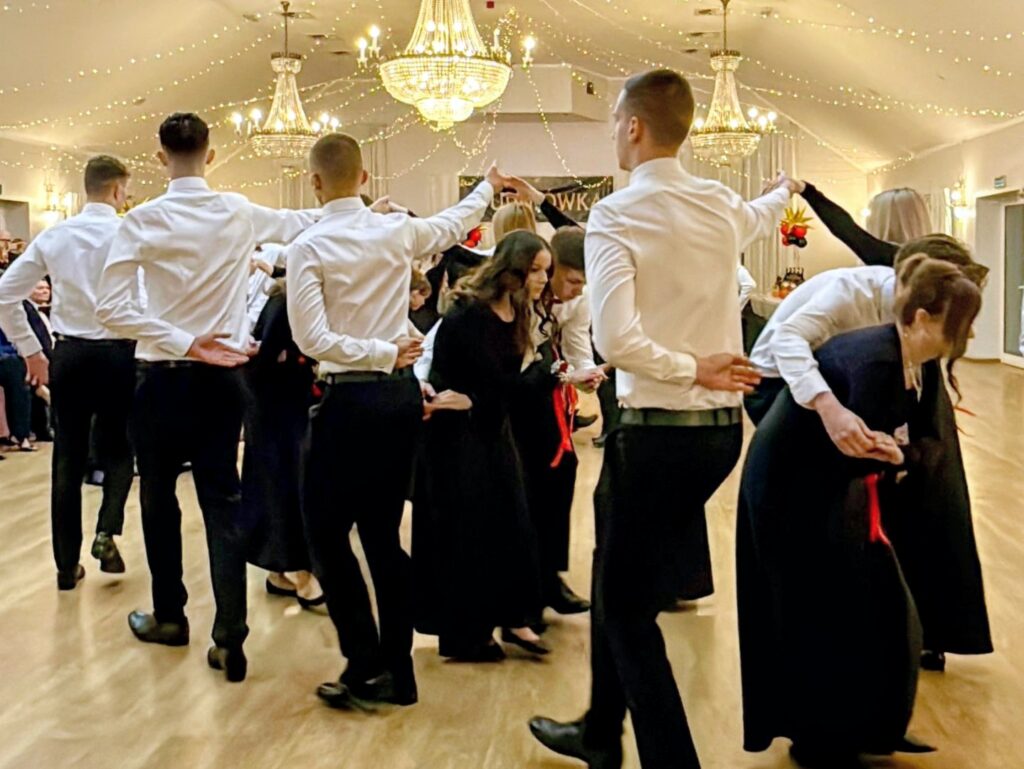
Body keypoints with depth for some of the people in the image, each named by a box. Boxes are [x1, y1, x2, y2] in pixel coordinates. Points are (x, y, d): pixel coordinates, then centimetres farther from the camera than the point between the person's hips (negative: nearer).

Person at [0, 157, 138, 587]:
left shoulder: (53, 236, 4)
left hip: (69, 355, 3)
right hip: (118, 354, -3)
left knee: (68, 458, 9)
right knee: (118, 448, 15)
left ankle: (67, 565, 15)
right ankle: (107, 531, -6)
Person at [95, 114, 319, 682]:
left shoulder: (143, 220, -9)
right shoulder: (239, 214, 1)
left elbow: (111, 308, -17)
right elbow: (300, 223, 20)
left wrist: (182, 343, -15)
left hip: (163, 377, -2)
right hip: (222, 376, 2)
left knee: (159, 498, 15)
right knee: (222, 502, 4)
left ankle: (169, 616, 29)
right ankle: (229, 638, -2)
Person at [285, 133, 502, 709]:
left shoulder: (309, 248, -9)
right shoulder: (399, 232, 4)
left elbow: (313, 339, -17)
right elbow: (455, 224, 25)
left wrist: (383, 353, -8)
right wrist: (488, 187, 42)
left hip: (350, 401, -5)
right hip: (403, 394, 5)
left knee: (327, 533, 6)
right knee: (384, 533, 12)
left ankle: (367, 667, 1)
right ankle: (398, 672, 18)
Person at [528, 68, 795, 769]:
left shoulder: (617, 216, -14)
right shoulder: (723, 205, 6)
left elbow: (617, 340, -25)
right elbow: (759, 219, 32)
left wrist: (692, 368, -12)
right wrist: (784, 191, 53)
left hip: (660, 431, -7)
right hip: (724, 426, 7)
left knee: (629, 607, 6)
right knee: (622, 581, 22)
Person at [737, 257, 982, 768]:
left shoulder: (919, 367, -1)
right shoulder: (876, 362, -29)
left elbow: (927, 438, -2)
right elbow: (857, 454, -31)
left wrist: (903, 456, -19)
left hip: (833, 484, 9)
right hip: (790, 484, -9)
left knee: (880, 606, 13)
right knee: (828, 616, 0)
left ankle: (866, 727, 28)